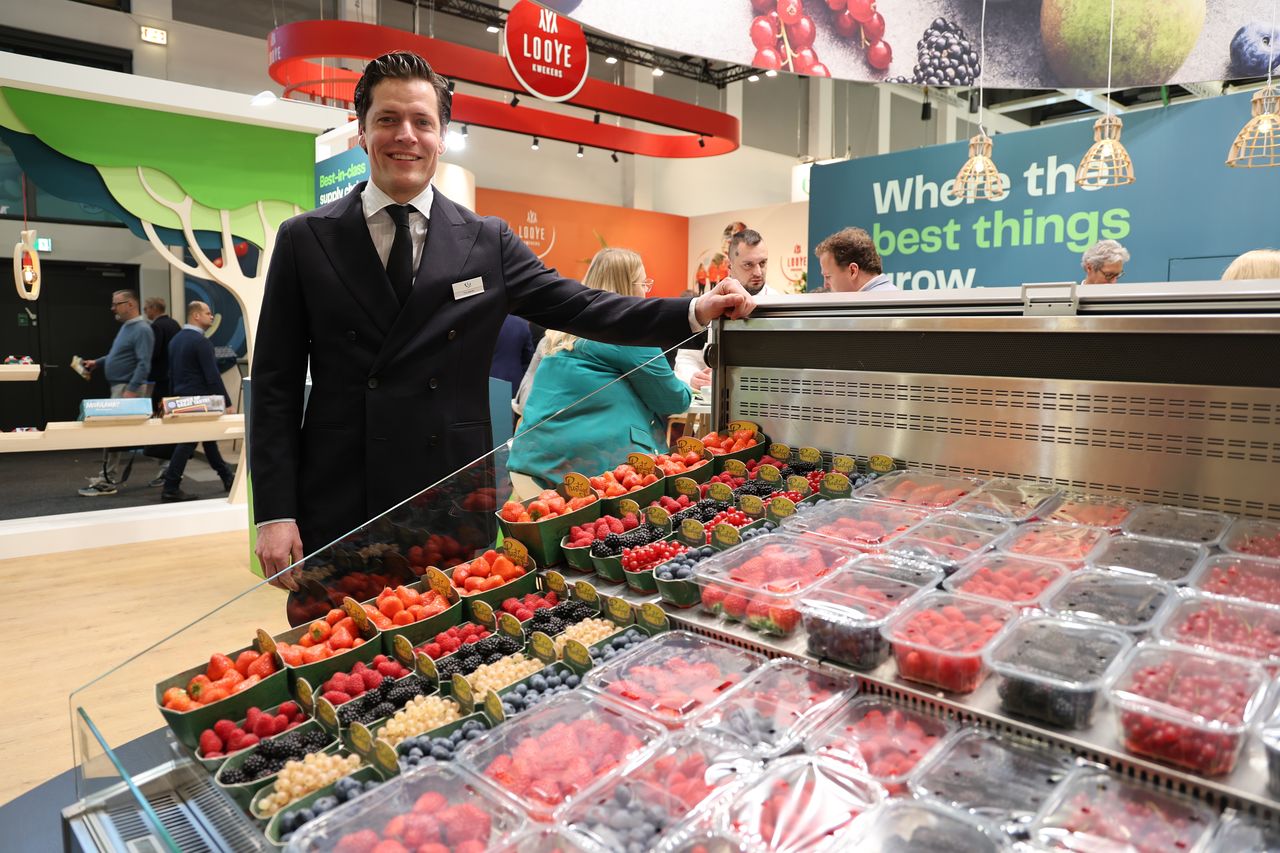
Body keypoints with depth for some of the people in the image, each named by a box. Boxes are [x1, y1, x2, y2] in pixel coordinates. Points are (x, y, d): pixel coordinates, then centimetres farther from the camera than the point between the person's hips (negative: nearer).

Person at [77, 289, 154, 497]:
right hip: (118, 387, 10)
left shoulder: (142, 330, -16)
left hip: (128, 388, -10)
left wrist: (131, 390, -30)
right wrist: (97, 362, 19)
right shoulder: (126, 327, 16)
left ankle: (110, 482, -2)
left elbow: (143, 364, -24)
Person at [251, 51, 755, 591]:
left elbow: (579, 308, 2)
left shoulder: (488, 242, 5)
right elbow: (276, 386, 2)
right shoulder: (304, 240, 3)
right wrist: (274, 513, -5)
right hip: (335, 511, 0)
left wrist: (695, 311, -10)